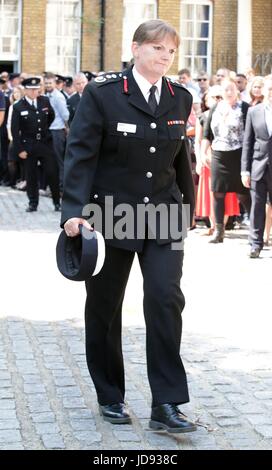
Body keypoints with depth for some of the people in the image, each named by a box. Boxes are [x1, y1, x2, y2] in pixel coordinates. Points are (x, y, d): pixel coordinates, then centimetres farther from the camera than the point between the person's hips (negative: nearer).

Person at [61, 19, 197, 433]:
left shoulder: (180, 99, 4)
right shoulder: (102, 93, -9)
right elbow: (80, 154, -12)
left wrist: (187, 207, 18)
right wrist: (74, 211, -21)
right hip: (111, 215, -2)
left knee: (165, 299, -13)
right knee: (104, 308, 8)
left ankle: (166, 405, -7)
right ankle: (111, 398, 26)